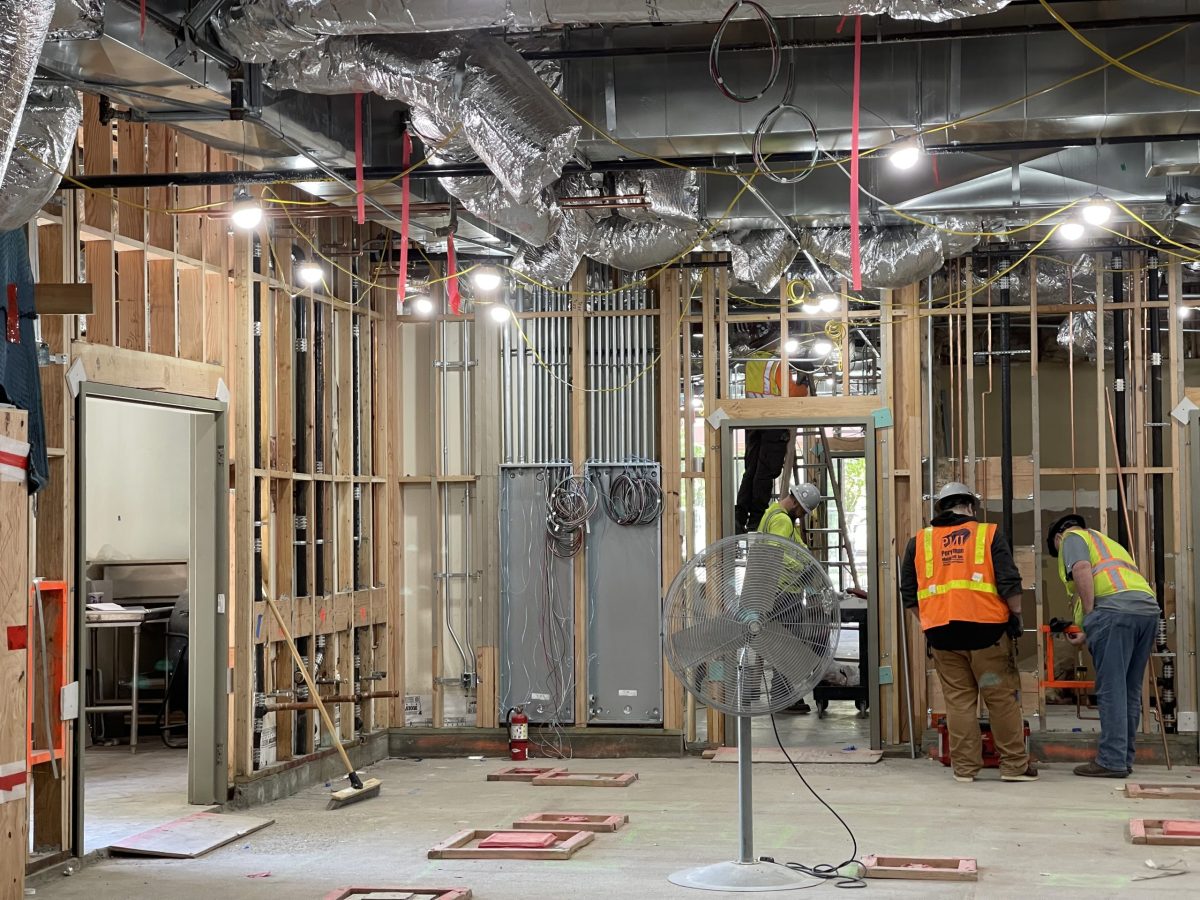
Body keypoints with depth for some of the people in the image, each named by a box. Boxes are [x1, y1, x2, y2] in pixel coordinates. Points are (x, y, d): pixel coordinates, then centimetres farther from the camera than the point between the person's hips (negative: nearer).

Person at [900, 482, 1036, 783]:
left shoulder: (919, 541, 13)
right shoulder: (989, 534, 6)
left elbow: (909, 594, 14)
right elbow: (1009, 582, -2)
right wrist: (1016, 615, 8)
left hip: (941, 632, 2)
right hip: (986, 627, -2)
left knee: (958, 700, 8)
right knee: (1002, 697, 6)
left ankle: (965, 767, 9)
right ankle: (1015, 765, 9)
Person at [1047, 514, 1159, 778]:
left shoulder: (1072, 537, 14)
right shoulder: (1107, 542, 38)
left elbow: (1082, 569, -7)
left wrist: (1089, 615, -7)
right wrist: (1087, 634, 30)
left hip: (1114, 607, -8)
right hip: (1148, 609, 8)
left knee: (1111, 689, -7)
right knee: (1130, 690, 11)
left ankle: (1112, 761, -9)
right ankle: (1124, 758, 15)